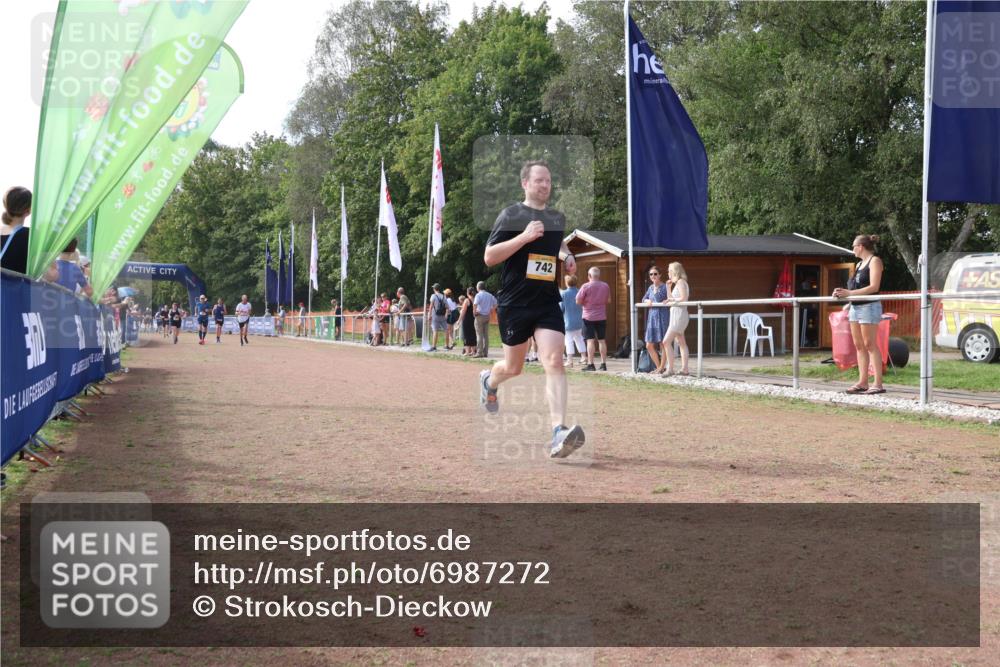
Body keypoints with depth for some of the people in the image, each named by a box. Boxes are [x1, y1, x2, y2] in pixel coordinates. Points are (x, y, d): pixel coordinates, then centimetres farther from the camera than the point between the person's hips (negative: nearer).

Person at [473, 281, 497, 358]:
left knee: (479, 335, -4)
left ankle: (479, 353, -7)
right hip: (487, 316, 6)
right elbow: (495, 304, 15)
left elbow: (475, 304, -27)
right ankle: (485, 352, 10)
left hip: (480, 316, -6)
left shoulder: (478, 295, -11)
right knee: (486, 335, 9)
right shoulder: (490, 295, 10)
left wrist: (474, 311, -13)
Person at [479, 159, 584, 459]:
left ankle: (559, 433, -22)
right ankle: (489, 381, 48)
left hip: (547, 302, 3)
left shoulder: (558, 218, 12)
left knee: (554, 361, -15)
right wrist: (524, 236, -22)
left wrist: (567, 256, 12)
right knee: (513, 368, 11)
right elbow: (489, 257, -12)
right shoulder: (511, 215, -5)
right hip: (514, 302, -3)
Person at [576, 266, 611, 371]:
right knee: (602, 340, 10)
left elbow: (578, 301, -9)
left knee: (590, 340, -4)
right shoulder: (605, 286, 2)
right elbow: (608, 300, 14)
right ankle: (603, 364, 11)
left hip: (589, 317, -4)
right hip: (602, 317, 4)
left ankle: (590, 364, -7)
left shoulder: (586, 286, -12)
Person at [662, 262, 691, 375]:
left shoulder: (680, 282, -11)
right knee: (681, 343, 10)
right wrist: (668, 288, 12)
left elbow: (683, 298, -20)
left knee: (666, 342, -14)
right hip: (676, 316, 11)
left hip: (679, 316, -11)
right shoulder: (677, 283, 17)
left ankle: (670, 369, -14)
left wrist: (672, 299, -12)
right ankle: (684, 369, 12)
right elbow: (671, 299, 19)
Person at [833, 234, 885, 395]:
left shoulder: (875, 261, -6)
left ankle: (878, 384, -9)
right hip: (855, 307, 9)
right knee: (859, 345, 7)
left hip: (869, 307, -9)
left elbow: (874, 287, -16)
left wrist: (849, 293, -19)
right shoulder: (859, 264, 19)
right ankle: (863, 382, 9)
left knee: (870, 345, -9)